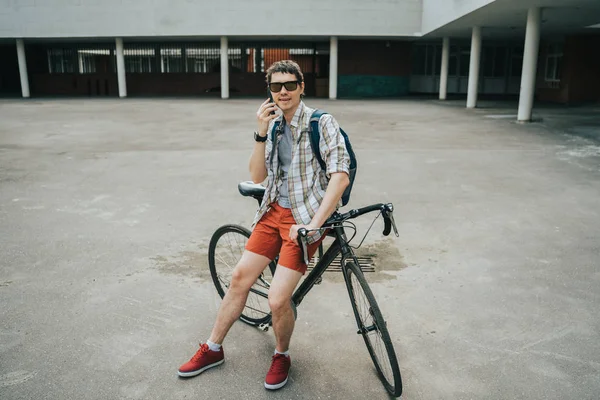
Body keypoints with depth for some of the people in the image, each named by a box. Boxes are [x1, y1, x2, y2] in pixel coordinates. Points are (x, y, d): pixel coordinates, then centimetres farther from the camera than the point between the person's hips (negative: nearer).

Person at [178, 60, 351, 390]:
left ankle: (281, 356, 18)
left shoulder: (322, 122, -11)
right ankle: (212, 349, 29)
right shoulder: (274, 124, 9)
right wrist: (261, 134, -11)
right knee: (239, 277, 9)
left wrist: (312, 225, -25)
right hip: (274, 211, 6)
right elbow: (257, 176, 3)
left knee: (277, 299, -14)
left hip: (305, 217, -6)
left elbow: (340, 176, -21)